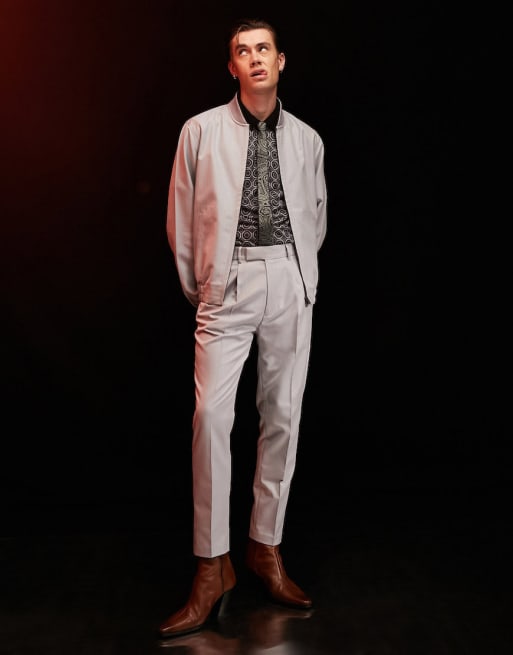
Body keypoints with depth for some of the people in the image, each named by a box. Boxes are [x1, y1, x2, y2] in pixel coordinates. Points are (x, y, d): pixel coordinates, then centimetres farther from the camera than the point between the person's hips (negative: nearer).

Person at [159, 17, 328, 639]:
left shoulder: (307, 139, 12)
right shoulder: (201, 131, 6)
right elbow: (181, 220, 8)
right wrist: (197, 288, 9)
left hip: (291, 282, 3)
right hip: (229, 283, -2)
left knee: (283, 415, 3)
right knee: (212, 412, -15)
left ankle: (266, 546, 17)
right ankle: (212, 566, -5)